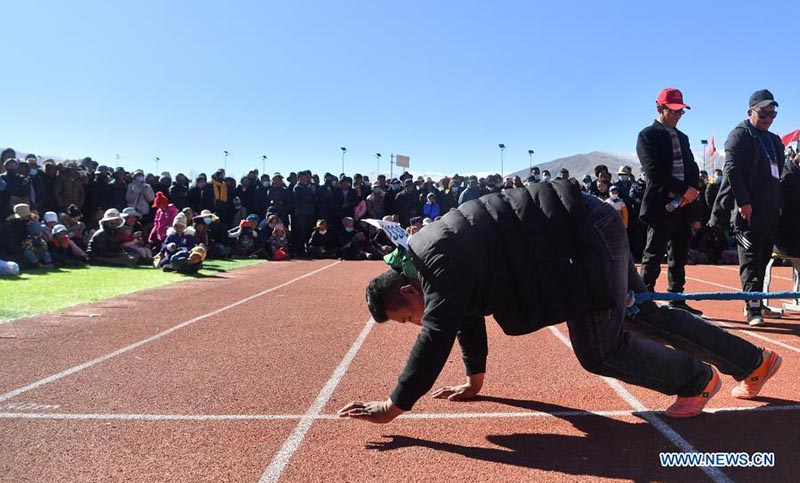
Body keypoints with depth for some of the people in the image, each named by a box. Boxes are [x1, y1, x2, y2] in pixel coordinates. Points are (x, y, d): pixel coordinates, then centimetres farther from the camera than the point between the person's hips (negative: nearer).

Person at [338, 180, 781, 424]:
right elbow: (468, 318, 18)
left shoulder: (441, 263, -23)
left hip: (586, 235, -10)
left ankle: (697, 378, 20)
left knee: (599, 352, -4)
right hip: (588, 232, 10)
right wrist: (475, 381, 24)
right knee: (645, 315, 20)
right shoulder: (426, 256, 8)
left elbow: (437, 335, -31)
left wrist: (394, 406, -27)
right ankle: (754, 361, 38)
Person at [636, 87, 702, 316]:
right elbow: (655, 172, -14)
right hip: (661, 205, -7)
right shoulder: (648, 135, -4)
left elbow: (692, 168, 14)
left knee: (679, 257, 12)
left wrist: (690, 190, -6)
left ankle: (677, 300, 20)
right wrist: (684, 190, -15)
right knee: (653, 256, -4)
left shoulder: (682, 137, 19)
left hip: (683, 205, 7)